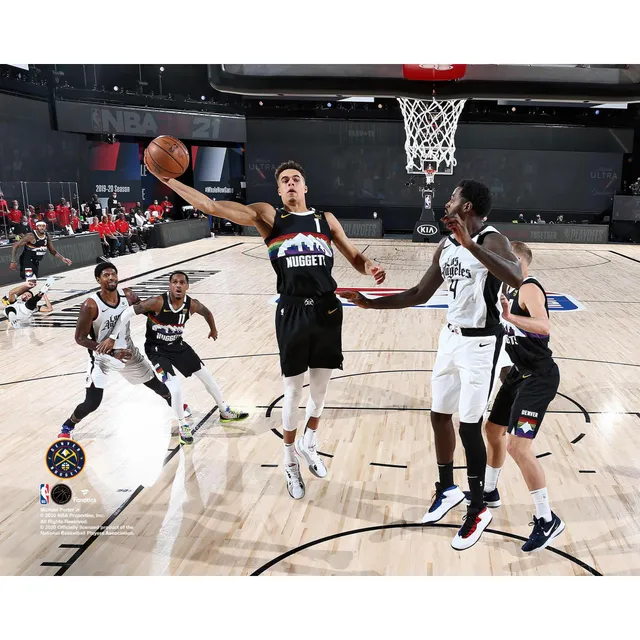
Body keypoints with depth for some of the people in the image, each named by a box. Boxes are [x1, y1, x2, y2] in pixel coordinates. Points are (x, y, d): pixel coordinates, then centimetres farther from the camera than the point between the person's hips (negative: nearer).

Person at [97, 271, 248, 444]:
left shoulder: (192, 305, -14)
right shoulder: (158, 302, -29)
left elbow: (206, 312, 9)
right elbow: (128, 312, -29)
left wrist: (213, 329, 25)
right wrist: (111, 338, -31)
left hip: (178, 346, 5)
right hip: (157, 350, -5)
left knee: (207, 377, 11)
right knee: (175, 389, -19)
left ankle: (225, 412, 32)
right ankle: (183, 426, 7)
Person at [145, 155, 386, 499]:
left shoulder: (326, 219, 10)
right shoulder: (268, 216, 1)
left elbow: (355, 257, 12)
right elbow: (211, 206, -5)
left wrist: (370, 267, -11)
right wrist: (168, 180, -11)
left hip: (327, 310, 3)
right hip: (292, 312, -3)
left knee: (320, 386, 15)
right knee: (293, 389, 7)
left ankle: (308, 445, 42)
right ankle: (290, 460, 29)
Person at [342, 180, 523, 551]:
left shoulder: (492, 240, -16)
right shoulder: (445, 246, 7)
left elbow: (516, 278, -36)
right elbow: (420, 295, 14)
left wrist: (470, 244, -41)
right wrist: (369, 302, 8)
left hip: (480, 342, -8)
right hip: (451, 337, 8)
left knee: (470, 427, -3)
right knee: (439, 416, 14)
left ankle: (479, 510, 17)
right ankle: (448, 489, 35)